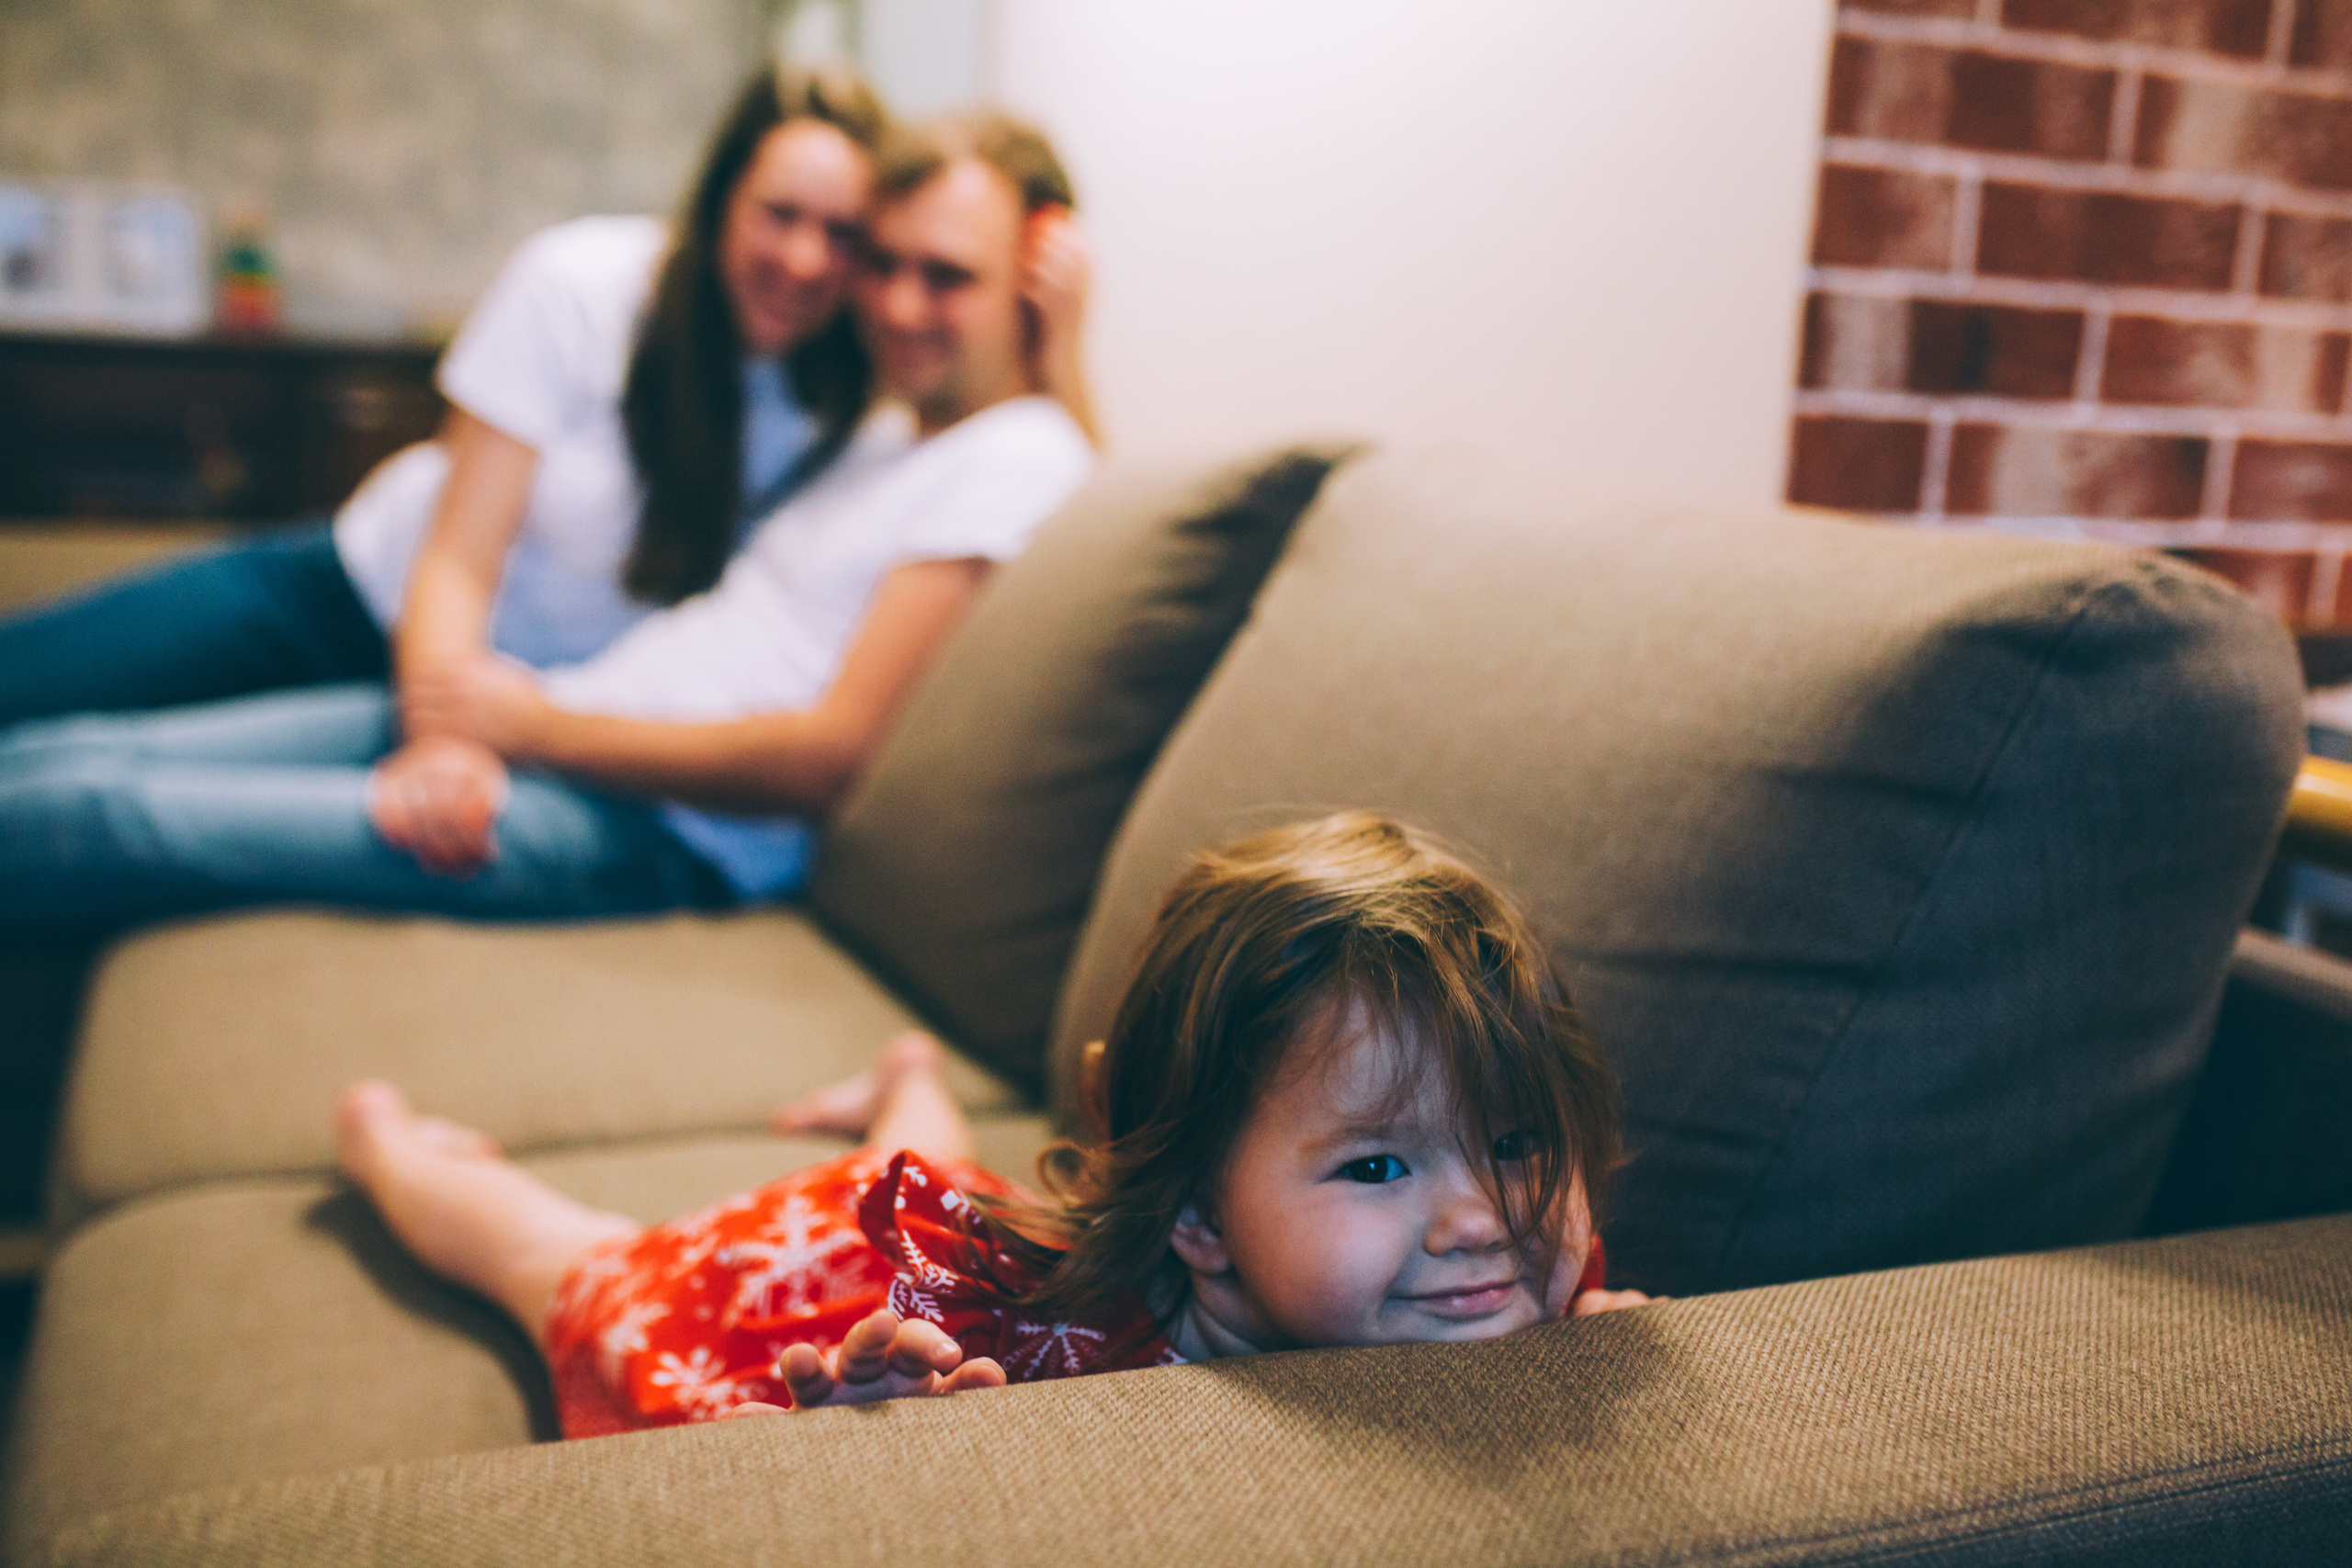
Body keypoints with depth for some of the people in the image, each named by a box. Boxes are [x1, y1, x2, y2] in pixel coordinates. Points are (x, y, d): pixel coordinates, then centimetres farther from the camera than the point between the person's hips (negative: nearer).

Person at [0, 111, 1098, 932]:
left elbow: (828, 756, -17)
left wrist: (542, 729, -11)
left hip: (660, 830, -9)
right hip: (555, 709, 9)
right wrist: (453, 727, -5)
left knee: (90, 816, -15)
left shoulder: (1016, 463, -9)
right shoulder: (884, 426, 18)